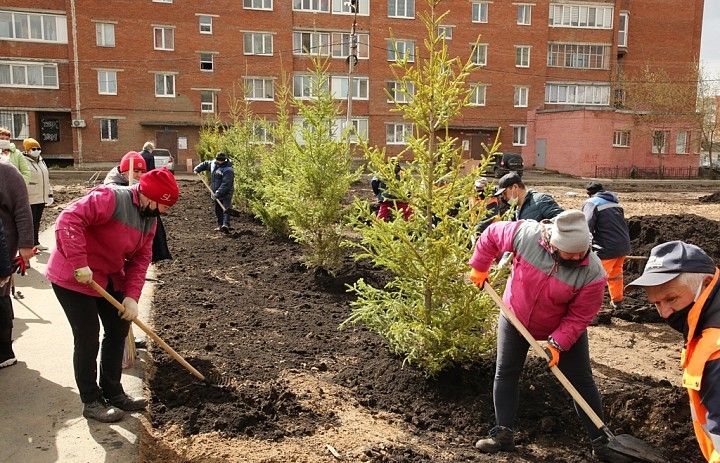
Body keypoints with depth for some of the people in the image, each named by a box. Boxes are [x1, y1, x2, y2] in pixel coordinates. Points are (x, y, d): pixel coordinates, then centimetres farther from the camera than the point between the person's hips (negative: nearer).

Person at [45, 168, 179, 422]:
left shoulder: (149, 217, 1)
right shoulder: (110, 198, -26)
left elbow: (140, 259, -1)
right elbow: (68, 220, -35)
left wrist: (132, 296, -12)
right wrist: (79, 264, -37)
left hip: (109, 278, 9)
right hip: (74, 278, -9)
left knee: (118, 330, 12)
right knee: (88, 339, -1)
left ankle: (113, 393, 28)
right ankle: (91, 401, 15)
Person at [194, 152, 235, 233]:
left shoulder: (228, 170, -21)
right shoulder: (213, 164, 6)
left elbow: (225, 184, -27)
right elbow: (205, 164, 26)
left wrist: (218, 193, -31)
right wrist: (197, 169, 9)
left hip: (226, 194, -9)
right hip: (216, 193, 9)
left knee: (225, 209, -19)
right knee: (218, 210, 14)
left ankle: (226, 225, -32)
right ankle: (220, 225, 22)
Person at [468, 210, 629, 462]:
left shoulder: (593, 273, -30)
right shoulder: (526, 234, -31)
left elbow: (578, 317, -20)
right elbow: (491, 235, -11)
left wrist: (557, 343, -29)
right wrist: (479, 268, -4)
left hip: (564, 328, -1)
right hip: (515, 318, 2)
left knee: (582, 382, 3)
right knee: (505, 374, 6)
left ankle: (600, 442, 17)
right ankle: (503, 434, 19)